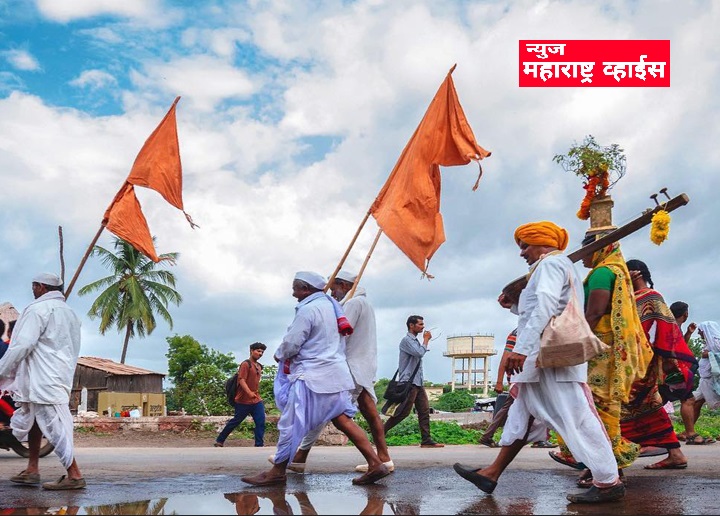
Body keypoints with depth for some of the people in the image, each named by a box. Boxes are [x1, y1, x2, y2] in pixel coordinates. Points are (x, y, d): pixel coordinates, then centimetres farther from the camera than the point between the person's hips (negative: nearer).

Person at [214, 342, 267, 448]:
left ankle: (259, 444, -2)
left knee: (261, 422, -6)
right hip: (244, 400, -7)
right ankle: (219, 441, 20)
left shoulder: (259, 366, 13)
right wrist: (249, 393, -35)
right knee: (236, 421, 4)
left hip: (256, 400, 7)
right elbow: (242, 380, -22)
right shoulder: (245, 364, -12)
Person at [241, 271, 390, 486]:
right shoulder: (331, 305, 14)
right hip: (335, 373, 9)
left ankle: (277, 472, 9)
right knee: (343, 420, 7)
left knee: (290, 424, 0)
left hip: (312, 376, -9)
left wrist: (279, 354, 7)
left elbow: (291, 344, -14)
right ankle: (375, 464, 2)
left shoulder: (308, 309, -14)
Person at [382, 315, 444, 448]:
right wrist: (426, 339, -11)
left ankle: (426, 440, 2)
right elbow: (419, 353, -23)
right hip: (408, 382, -10)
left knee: (424, 410, 3)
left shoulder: (415, 341, 21)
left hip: (418, 382, 10)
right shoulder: (406, 340, -10)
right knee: (403, 412, -9)